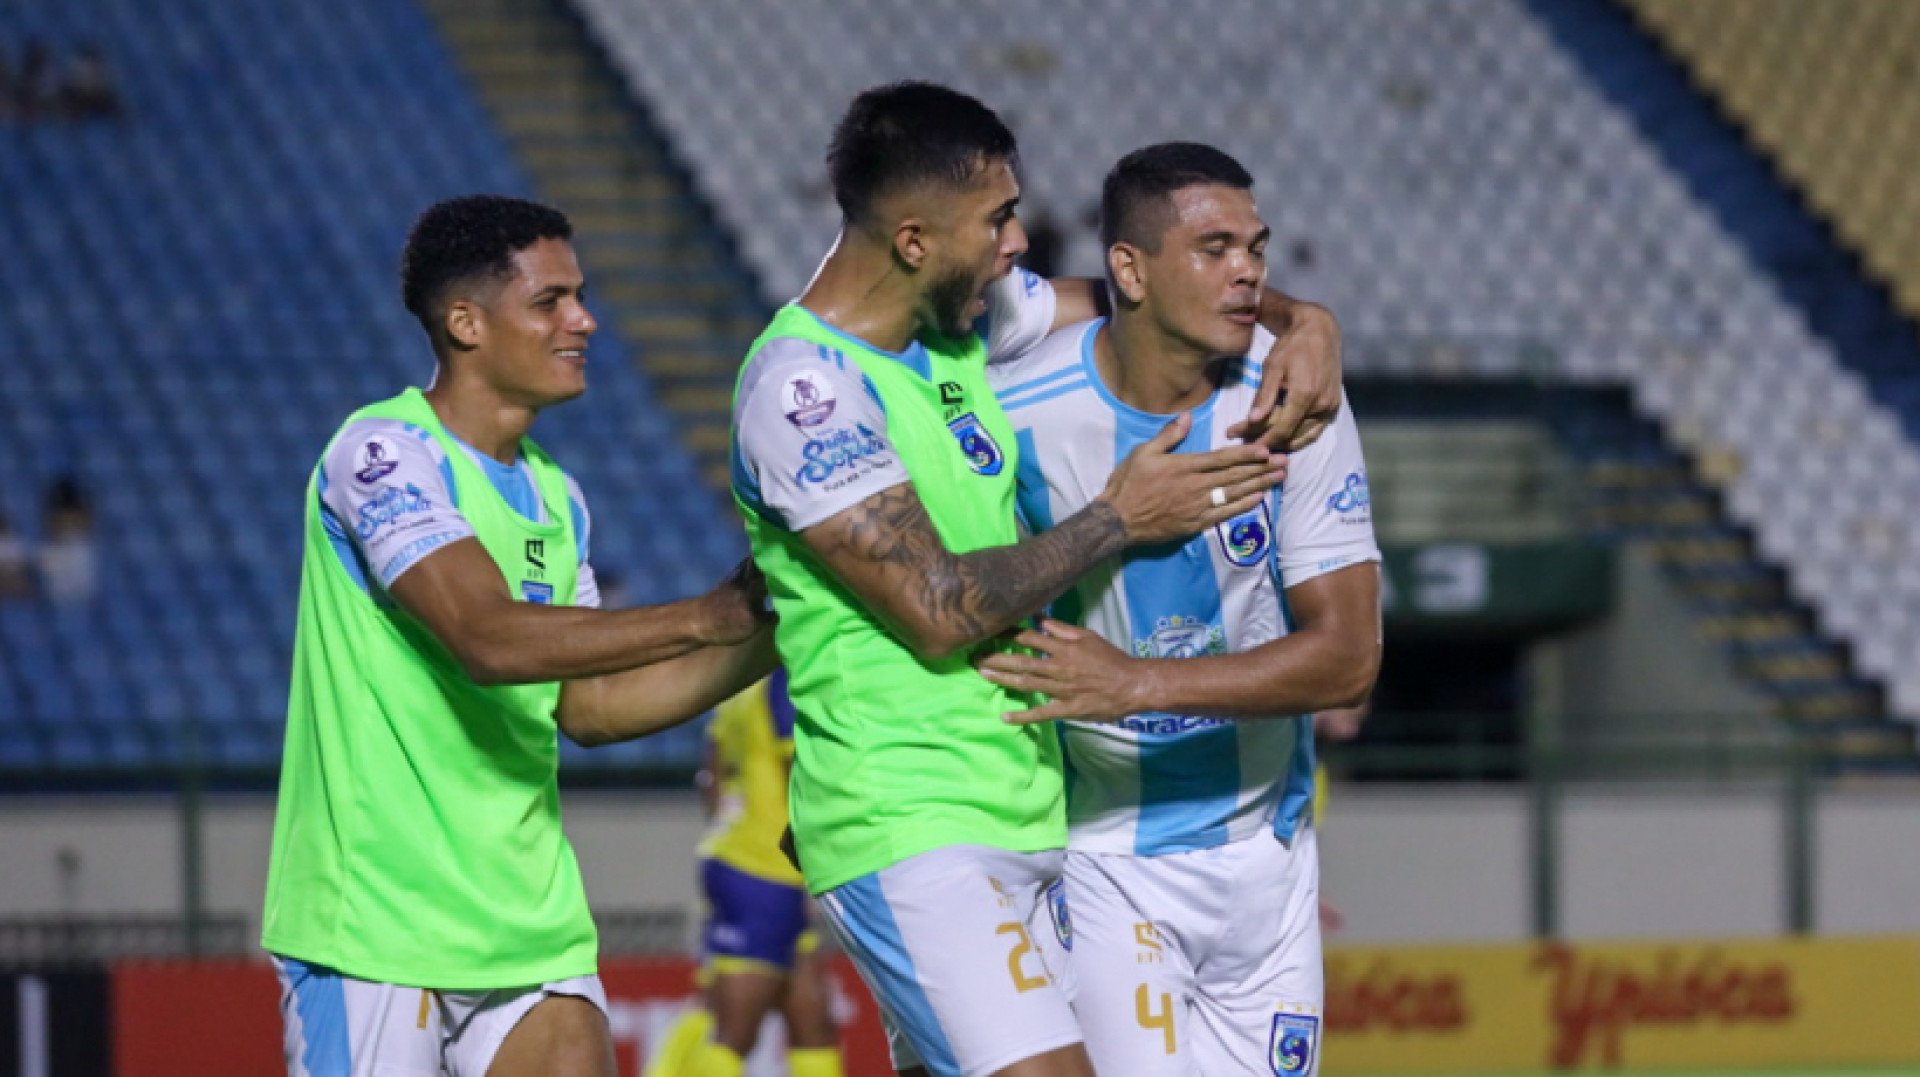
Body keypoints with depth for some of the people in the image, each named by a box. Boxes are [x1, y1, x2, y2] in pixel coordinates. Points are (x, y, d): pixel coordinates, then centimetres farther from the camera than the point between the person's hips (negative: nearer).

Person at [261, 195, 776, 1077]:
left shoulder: (556, 499, 15)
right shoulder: (384, 451, -11)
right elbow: (492, 638, -23)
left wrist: (768, 642, 7)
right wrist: (707, 617, -21)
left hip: (531, 928, 8)